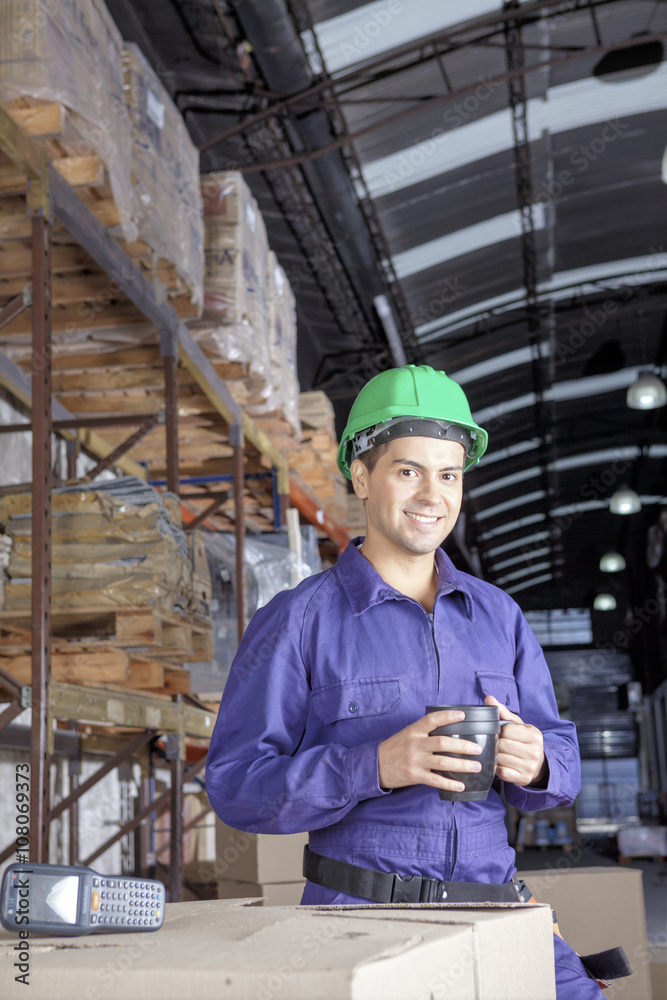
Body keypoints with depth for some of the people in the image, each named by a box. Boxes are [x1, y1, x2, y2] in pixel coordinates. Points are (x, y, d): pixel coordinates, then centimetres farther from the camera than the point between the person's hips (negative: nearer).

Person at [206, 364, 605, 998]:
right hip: (358, 913, -3)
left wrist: (534, 763, -10)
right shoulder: (296, 621, -1)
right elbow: (236, 785, -5)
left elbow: (561, 756, 15)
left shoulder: (498, 616, 12)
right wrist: (374, 766, -19)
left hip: (492, 905, 4)